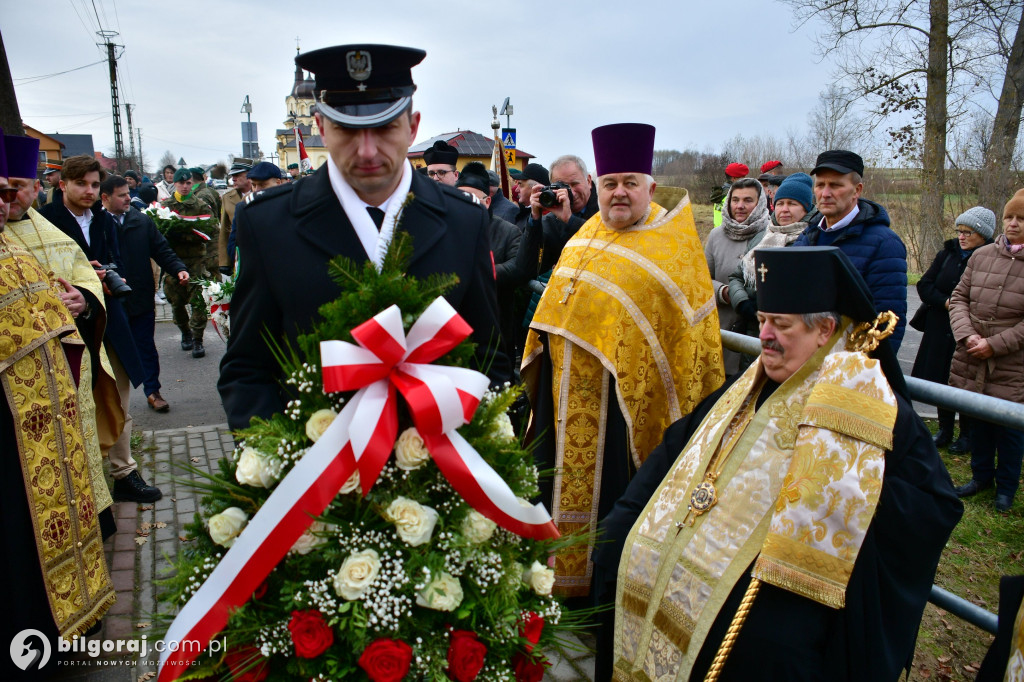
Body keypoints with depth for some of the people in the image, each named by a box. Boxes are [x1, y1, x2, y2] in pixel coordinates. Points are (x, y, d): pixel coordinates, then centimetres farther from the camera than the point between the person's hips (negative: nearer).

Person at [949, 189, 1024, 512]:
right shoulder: (982, 256, 2)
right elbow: (959, 297, 4)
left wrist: (994, 344, -16)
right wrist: (967, 335, -10)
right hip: (970, 362, 4)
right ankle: (981, 475, 37)